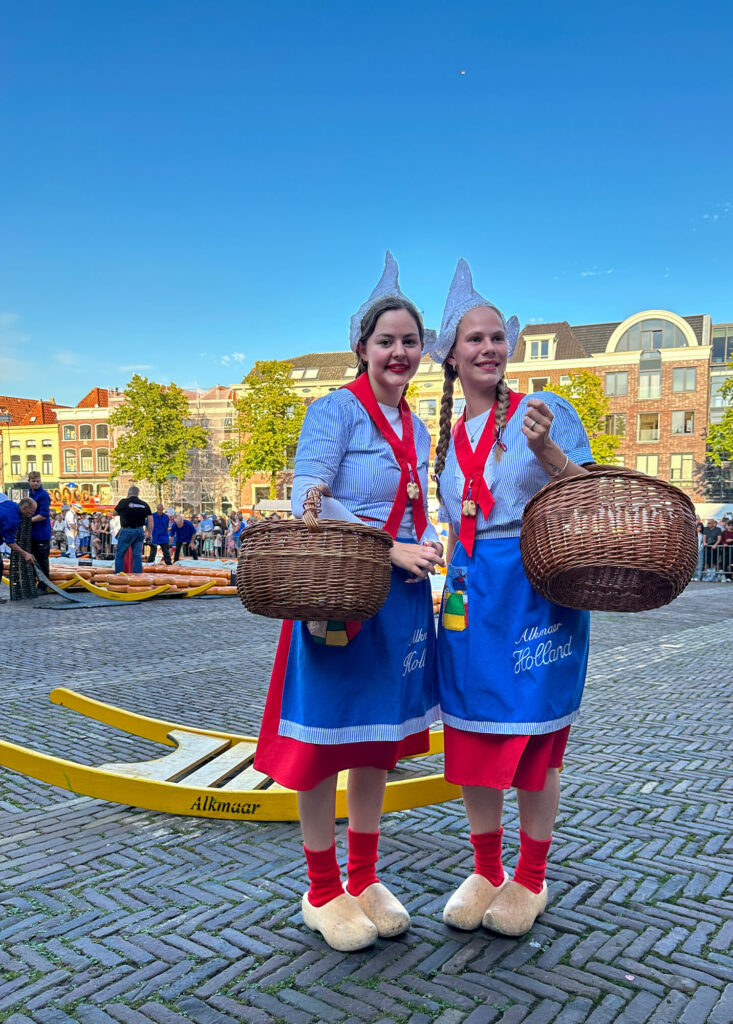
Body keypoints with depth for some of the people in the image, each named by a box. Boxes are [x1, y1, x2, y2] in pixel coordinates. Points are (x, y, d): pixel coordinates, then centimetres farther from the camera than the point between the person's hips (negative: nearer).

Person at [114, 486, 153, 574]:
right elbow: (150, 521, 4)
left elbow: (115, 512, 10)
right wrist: (149, 534, 10)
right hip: (139, 532, 4)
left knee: (119, 554, 7)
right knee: (137, 555, 8)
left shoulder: (124, 502, -5)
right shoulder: (144, 504, 5)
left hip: (126, 531, -4)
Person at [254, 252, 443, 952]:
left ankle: (364, 879, 30)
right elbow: (307, 503, -15)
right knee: (324, 740, 3)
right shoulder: (336, 409, -6)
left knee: (379, 739, 14)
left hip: (399, 598, 7)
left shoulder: (416, 429, 16)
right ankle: (322, 893, 21)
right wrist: (393, 550, -18)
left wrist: (426, 547, 0)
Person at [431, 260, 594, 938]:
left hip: (538, 595, -4)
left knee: (533, 741, 5)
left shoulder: (545, 412, -1)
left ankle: (530, 880, 25)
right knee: (471, 738, 9)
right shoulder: (449, 437, 13)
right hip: (469, 598, 5)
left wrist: (547, 451, -20)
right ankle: (485, 873, 29)